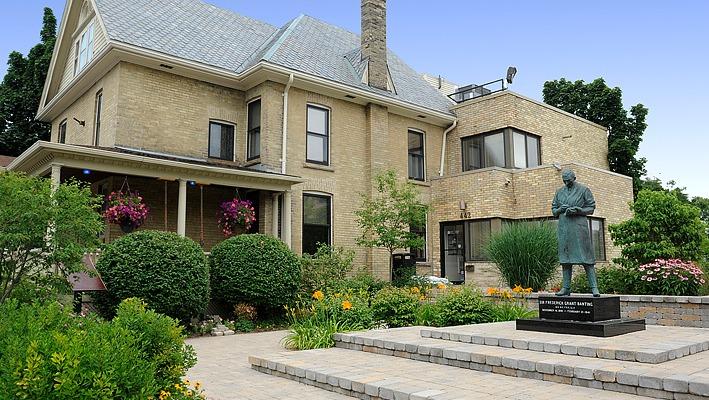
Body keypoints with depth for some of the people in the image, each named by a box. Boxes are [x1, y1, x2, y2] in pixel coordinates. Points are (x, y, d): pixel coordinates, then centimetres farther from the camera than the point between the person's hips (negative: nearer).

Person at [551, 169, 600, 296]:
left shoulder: (583, 190, 3)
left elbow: (591, 208, 1)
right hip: (563, 227, 4)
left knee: (585, 257, -7)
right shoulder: (559, 192, 16)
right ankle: (566, 288, 8)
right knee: (565, 258, 4)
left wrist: (577, 210, -14)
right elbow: (553, 210, 17)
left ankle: (594, 287, -3)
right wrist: (560, 209, -5)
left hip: (579, 227, -4)